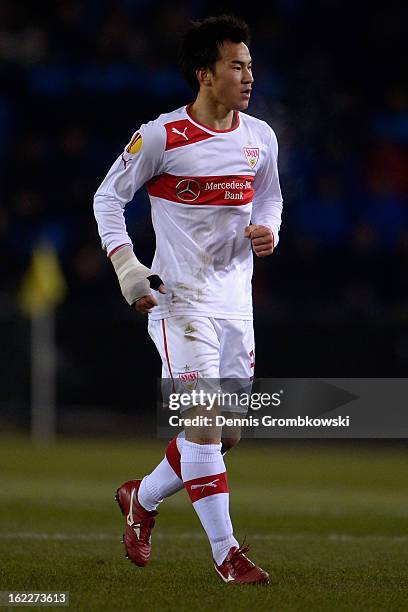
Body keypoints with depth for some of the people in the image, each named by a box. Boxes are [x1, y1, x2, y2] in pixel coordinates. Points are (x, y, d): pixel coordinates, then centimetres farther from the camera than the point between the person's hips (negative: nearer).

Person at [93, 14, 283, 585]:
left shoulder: (260, 137, 6)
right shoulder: (161, 137, -10)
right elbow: (108, 196, -1)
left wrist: (267, 231, 0)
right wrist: (126, 265, -12)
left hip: (236, 302, 6)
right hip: (180, 300, -6)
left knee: (227, 433, 9)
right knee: (203, 420, -16)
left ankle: (142, 498, 33)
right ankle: (226, 552, -11)